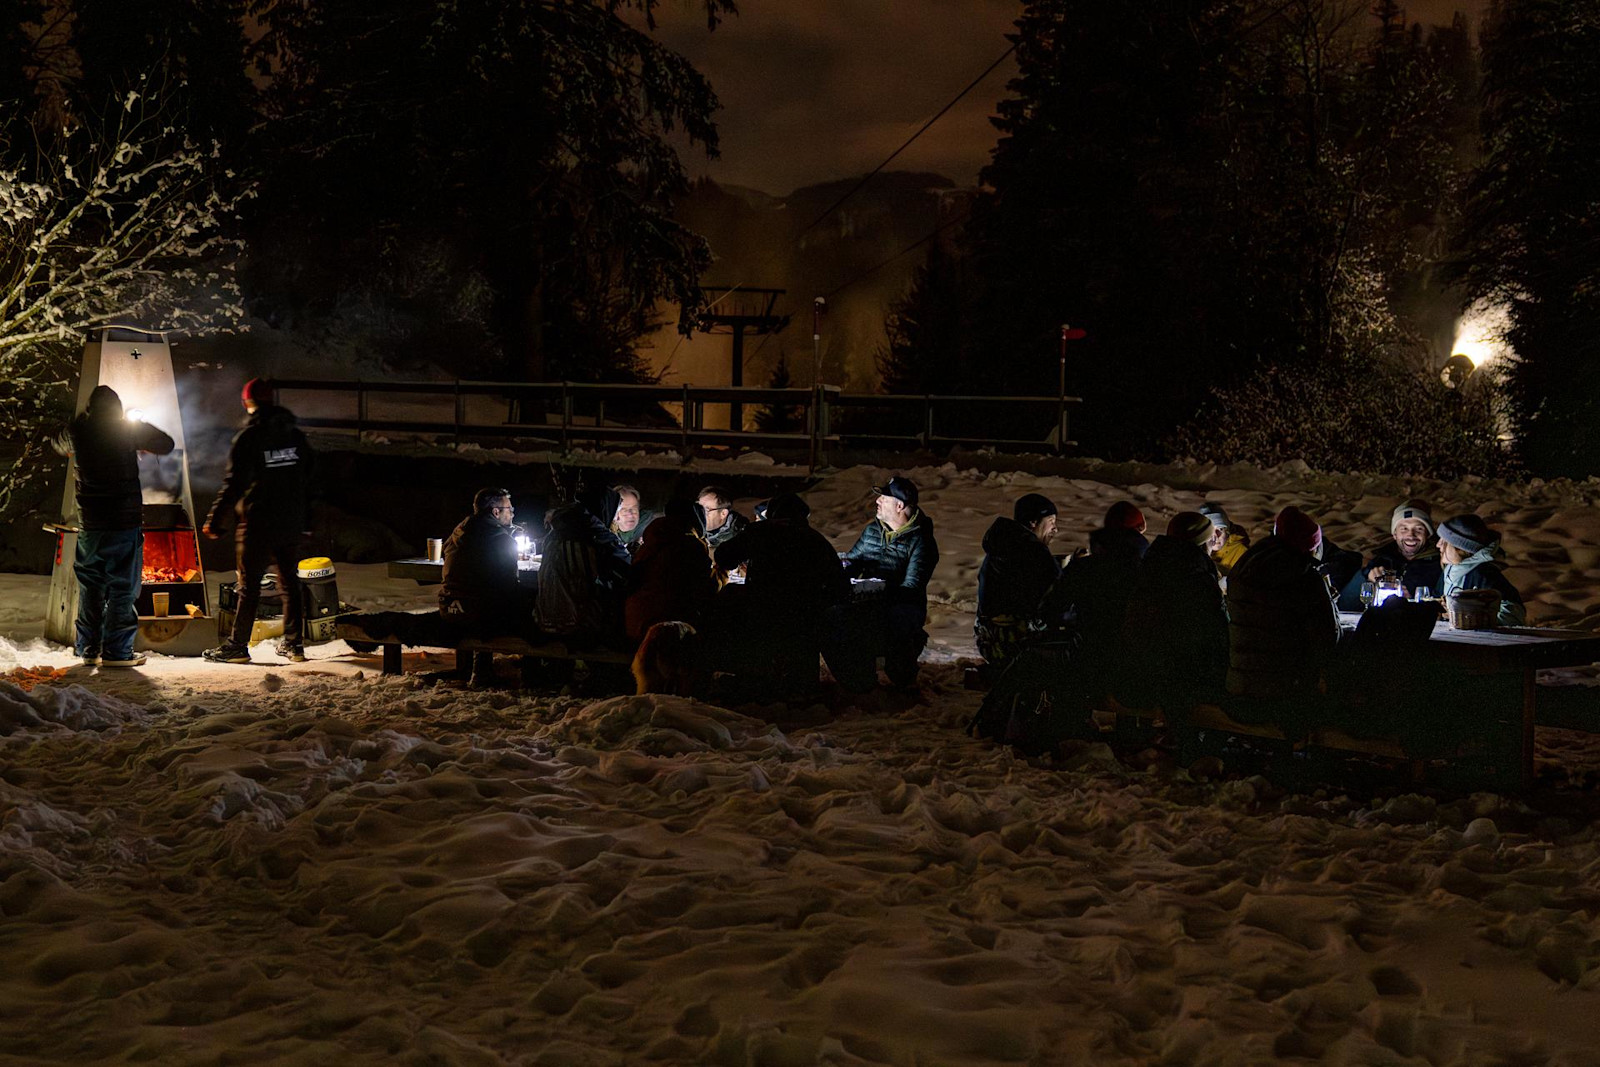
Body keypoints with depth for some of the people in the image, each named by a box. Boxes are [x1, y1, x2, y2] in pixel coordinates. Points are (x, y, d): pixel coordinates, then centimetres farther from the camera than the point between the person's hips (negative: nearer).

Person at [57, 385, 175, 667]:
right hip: (125, 521, -4)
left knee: (89, 587, 12)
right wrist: (140, 433, 20)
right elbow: (166, 445, 5)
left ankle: (88, 648, 14)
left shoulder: (78, 431, 4)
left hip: (89, 524, 4)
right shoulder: (129, 428, -5)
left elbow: (59, 445, 26)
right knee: (122, 588, -1)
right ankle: (116, 651, -4)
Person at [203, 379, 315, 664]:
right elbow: (310, 479, 13)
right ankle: (293, 643, 14)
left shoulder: (247, 438, -10)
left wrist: (214, 520, -7)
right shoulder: (296, 436, 8)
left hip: (257, 526, -5)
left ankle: (238, 646, 2)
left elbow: (233, 484, -13)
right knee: (290, 583, 11)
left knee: (249, 586, -1)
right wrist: (306, 523, 20)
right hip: (291, 525, 5)